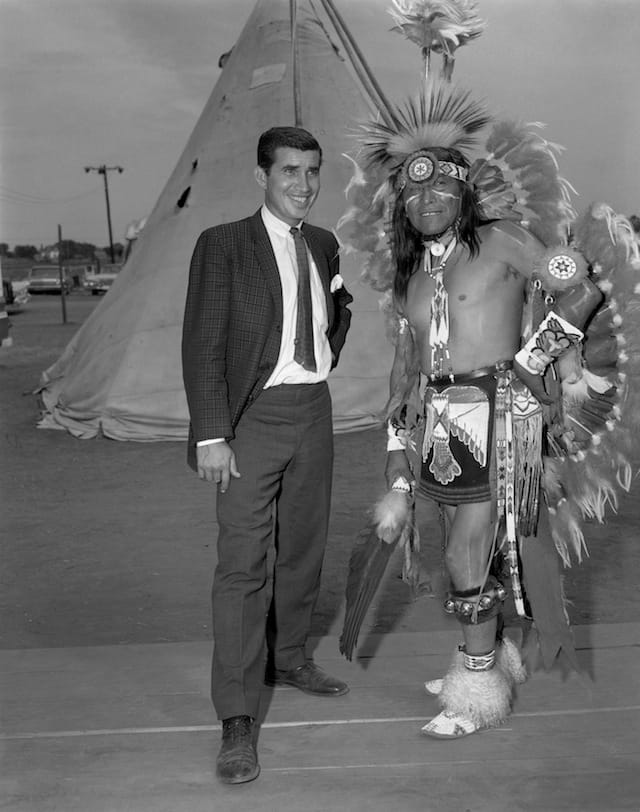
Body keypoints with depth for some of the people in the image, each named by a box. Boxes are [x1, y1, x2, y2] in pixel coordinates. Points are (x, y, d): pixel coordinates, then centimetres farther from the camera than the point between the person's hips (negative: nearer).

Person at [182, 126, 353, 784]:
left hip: (313, 412, 6)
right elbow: (202, 346, -11)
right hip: (252, 417, -6)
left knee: (304, 545, 16)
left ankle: (287, 657, 37)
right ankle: (237, 720, -2)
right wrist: (210, 435, -17)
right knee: (242, 562, -8)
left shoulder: (324, 245, 10)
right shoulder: (222, 246, -7)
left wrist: (327, 357, 11)